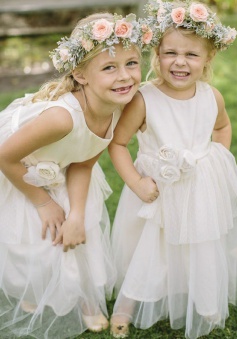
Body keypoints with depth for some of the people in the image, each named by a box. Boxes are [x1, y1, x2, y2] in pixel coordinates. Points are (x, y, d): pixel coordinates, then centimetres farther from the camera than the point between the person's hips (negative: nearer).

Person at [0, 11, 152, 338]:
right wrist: (44, 202, -18)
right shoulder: (63, 116, -45)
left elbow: (84, 164, -10)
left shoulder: (119, 107, -23)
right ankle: (31, 296, 44)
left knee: (81, 235, 12)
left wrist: (77, 214, -21)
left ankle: (87, 300, 40)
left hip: (61, 174, 6)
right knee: (35, 241, 9)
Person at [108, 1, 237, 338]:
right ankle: (128, 306, 36)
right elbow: (117, 143, -14)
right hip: (158, 190, -3)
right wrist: (135, 182, -19)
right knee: (147, 250, 11)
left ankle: (206, 307, 47)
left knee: (204, 250, 19)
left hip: (205, 191, 4)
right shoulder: (143, 100, -21)